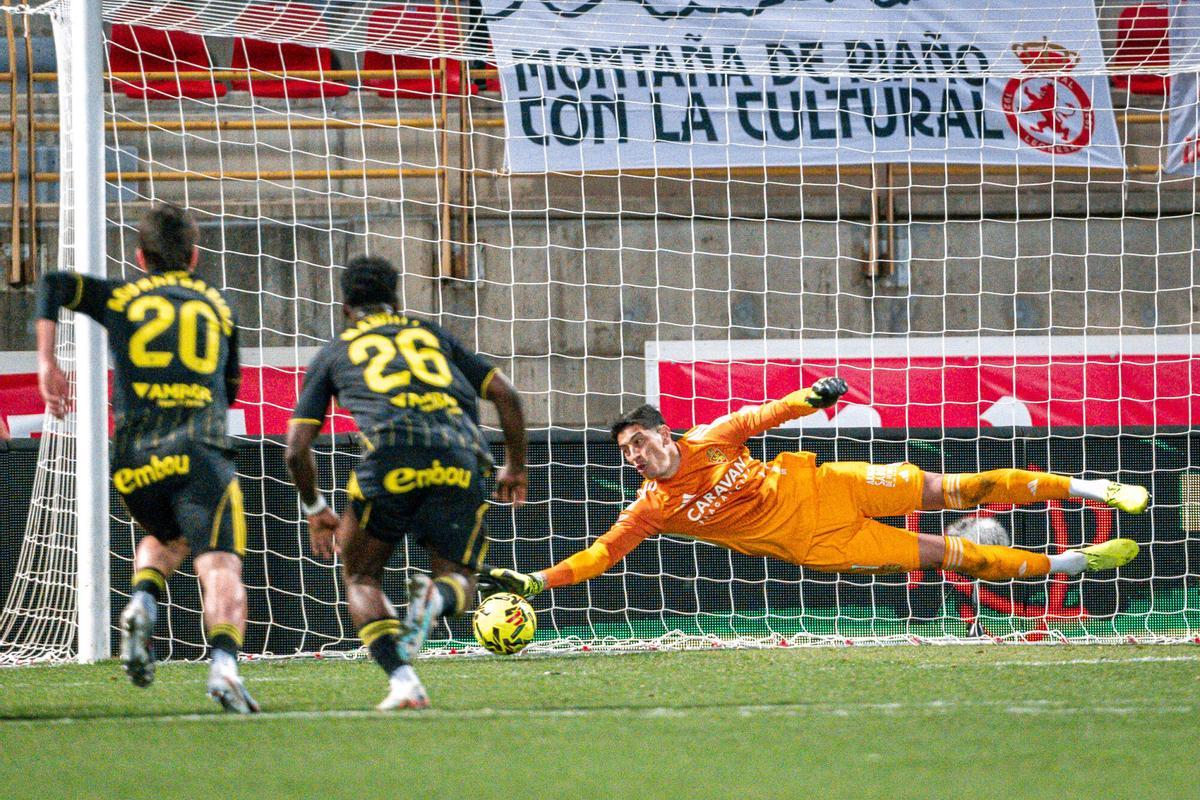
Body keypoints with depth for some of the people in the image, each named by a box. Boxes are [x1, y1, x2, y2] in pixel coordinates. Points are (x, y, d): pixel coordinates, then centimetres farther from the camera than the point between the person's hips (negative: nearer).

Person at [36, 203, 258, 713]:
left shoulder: (121, 297, 17)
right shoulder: (216, 305, 20)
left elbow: (55, 286, 2)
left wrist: (47, 362, 2)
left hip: (133, 459, 2)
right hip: (201, 454, -2)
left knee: (164, 540, 29)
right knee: (220, 566, -11)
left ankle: (142, 603, -1)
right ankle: (224, 662, -37)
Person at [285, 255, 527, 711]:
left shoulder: (335, 353, 25)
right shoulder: (432, 335, 31)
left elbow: (297, 449, 18)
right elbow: (505, 394, 23)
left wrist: (314, 509, 34)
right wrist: (515, 468, 35)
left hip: (391, 460, -2)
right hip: (461, 462, 2)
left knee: (361, 577, 19)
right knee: (459, 582, 18)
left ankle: (401, 679, -4)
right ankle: (436, 598, -21)